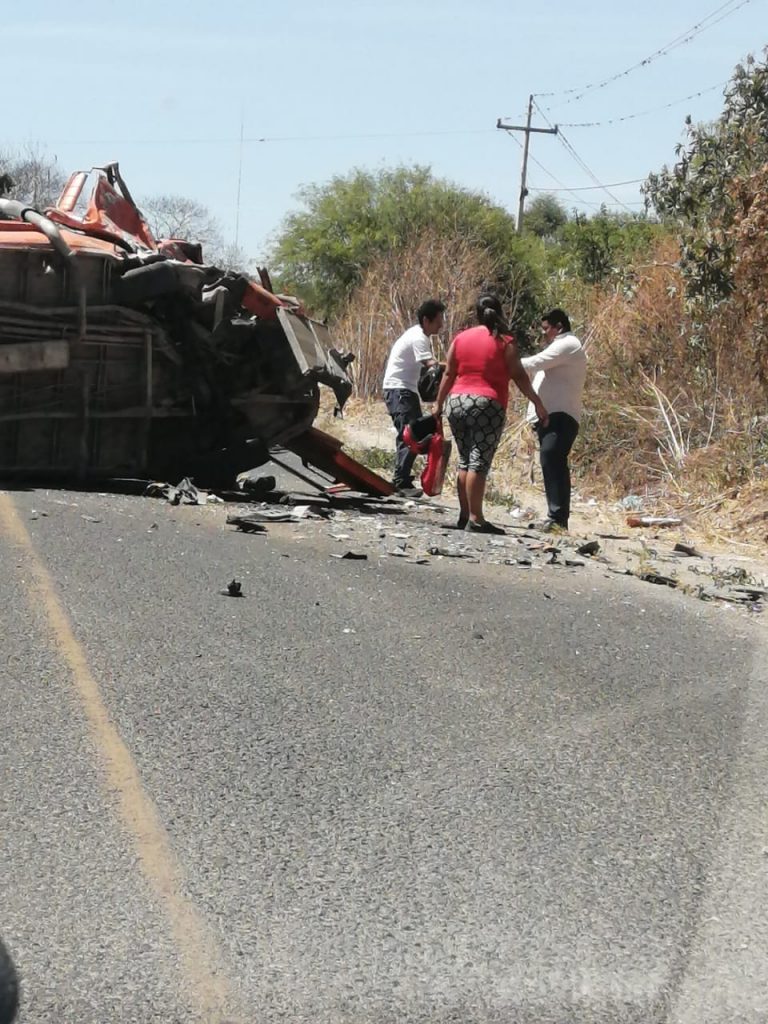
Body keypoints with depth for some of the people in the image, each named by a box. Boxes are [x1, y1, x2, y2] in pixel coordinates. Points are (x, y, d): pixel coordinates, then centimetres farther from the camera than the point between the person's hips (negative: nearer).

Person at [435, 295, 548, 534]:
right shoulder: (504, 342, -1)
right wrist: (537, 403, -2)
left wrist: (439, 404, 17)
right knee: (479, 463, -7)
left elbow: (448, 374, 11)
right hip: (488, 406, -5)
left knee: (465, 461, 14)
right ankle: (475, 519, -11)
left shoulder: (461, 338, 10)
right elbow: (519, 376, -5)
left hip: (457, 403, 5)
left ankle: (464, 515, 15)